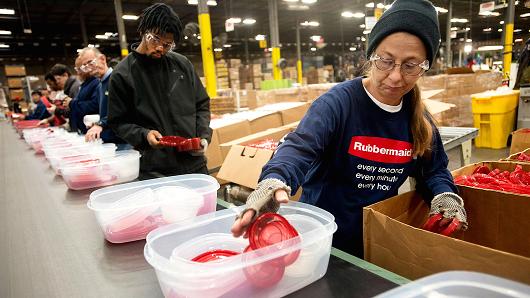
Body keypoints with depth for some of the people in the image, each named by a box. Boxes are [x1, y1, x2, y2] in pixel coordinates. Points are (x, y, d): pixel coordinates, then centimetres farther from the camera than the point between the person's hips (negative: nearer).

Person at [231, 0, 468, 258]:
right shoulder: (339, 101, -21)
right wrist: (274, 181, -57)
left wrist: (445, 195, -13)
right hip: (323, 236, -4)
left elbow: (434, 169, 9)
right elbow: (301, 147, -36)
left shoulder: (418, 117, -2)